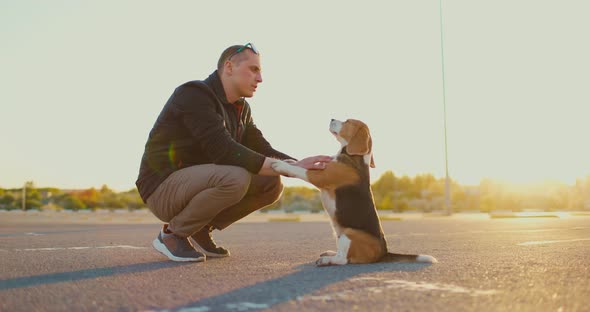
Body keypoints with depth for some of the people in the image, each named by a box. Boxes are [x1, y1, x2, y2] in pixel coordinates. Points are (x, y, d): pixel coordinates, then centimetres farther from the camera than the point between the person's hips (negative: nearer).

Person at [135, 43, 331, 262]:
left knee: (271, 183, -5)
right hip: (163, 188, -8)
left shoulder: (241, 108, 9)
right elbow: (223, 151, -30)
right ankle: (173, 233, -11)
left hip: (197, 182, 8)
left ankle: (200, 231, 3)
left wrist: (298, 165, -16)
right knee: (235, 177, -34)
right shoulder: (194, 95, -19)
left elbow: (262, 150, 4)